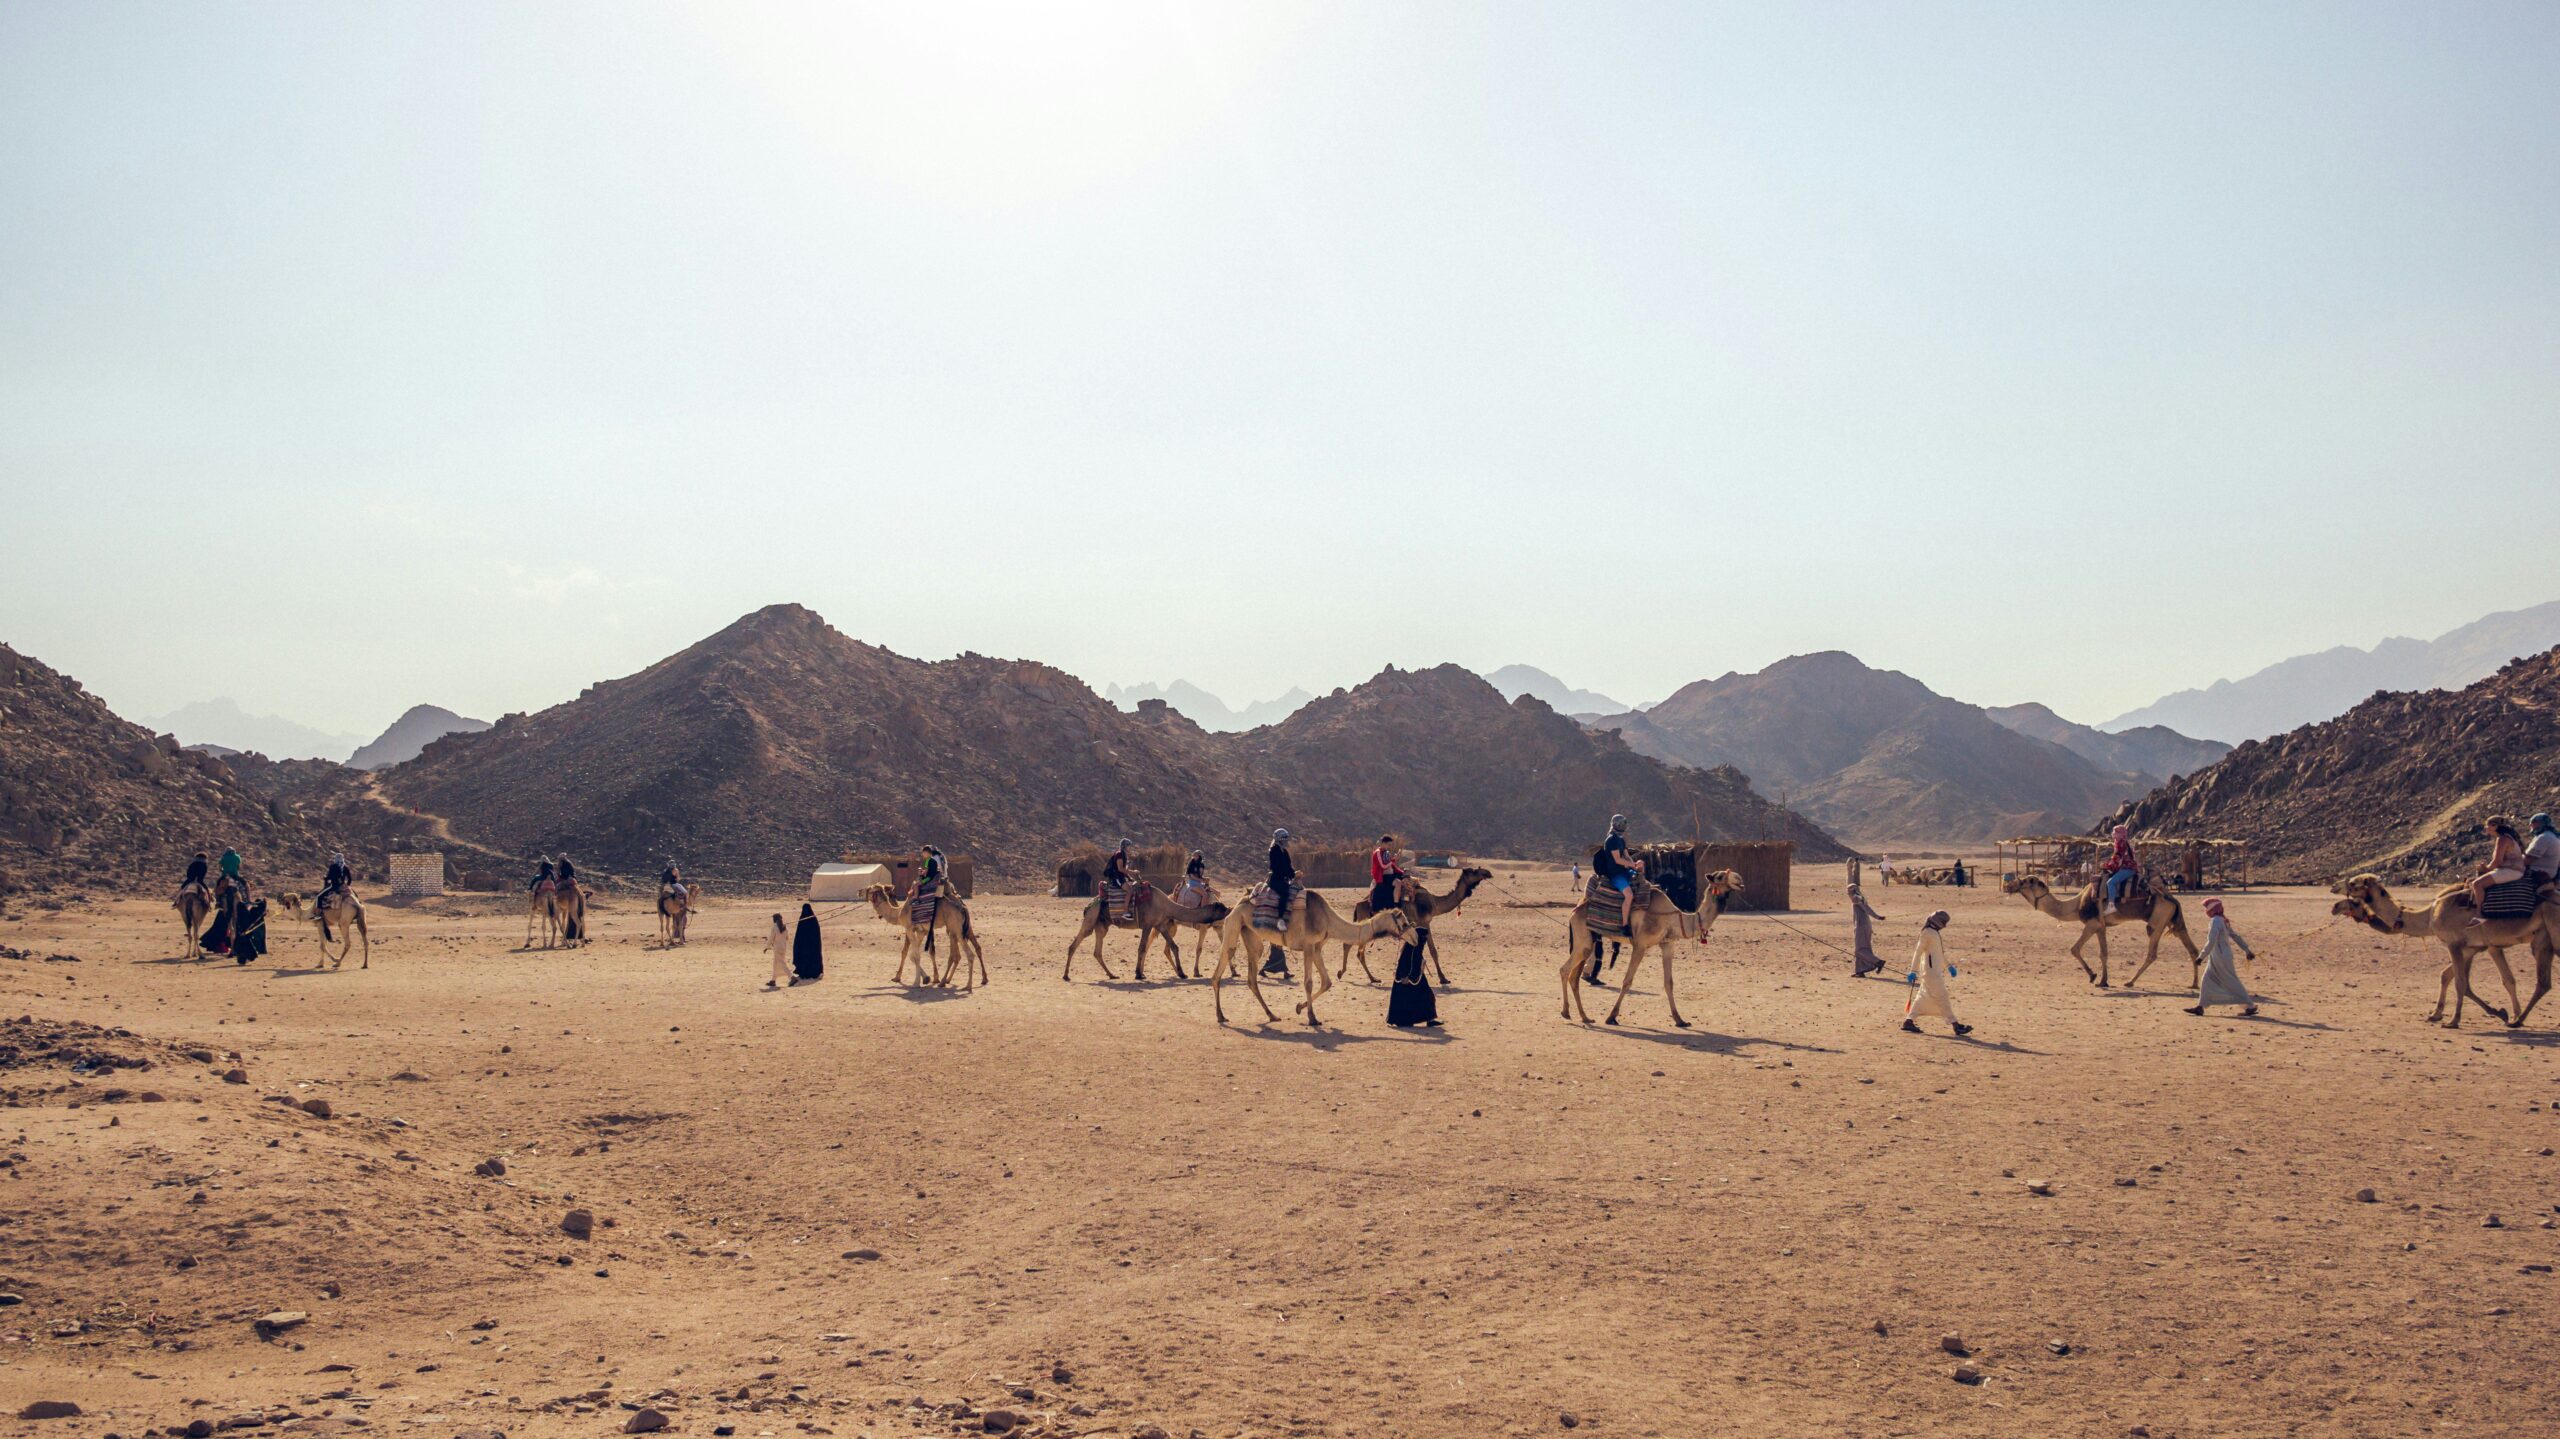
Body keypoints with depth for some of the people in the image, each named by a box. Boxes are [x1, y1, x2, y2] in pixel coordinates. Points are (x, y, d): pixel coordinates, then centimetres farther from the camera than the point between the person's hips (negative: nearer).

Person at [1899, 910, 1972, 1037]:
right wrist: (1913, 972, -21)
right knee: (1941, 997, -6)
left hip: (1936, 970, 10)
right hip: (1931, 970, -10)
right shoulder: (1927, 933, -13)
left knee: (1924, 997, 10)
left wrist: (1949, 966, 31)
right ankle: (1956, 1024, -5)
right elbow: (1918, 952, -17)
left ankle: (1909, 1021, 12)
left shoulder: (1936, 933, 16)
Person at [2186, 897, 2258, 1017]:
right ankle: (2200, 1006, 11)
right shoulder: (2223, 921, 9)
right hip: (2216, 958, 9)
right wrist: (2247, 950, 22)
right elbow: (2236, 936, 16)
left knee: (2232, 983, 0)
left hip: (2221, 958, -9)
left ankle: (2250, 1006, 8)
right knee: (2207, 980, 10)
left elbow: (2211, 942, -25)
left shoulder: (2215, 921, -19)